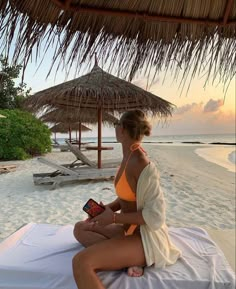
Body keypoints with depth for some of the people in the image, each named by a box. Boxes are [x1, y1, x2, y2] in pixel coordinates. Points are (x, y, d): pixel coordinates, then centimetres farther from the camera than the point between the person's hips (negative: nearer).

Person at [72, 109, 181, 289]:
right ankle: (127, 260, -2)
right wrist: (106, 209, -1)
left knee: (81, 263, -25)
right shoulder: (129, 158, 3)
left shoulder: (141, 163, -25)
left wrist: (114, 217, -19)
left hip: (144, 236, -10)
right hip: (129, 229, 10)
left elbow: (155, 215, -23)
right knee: (80, 228, 13)